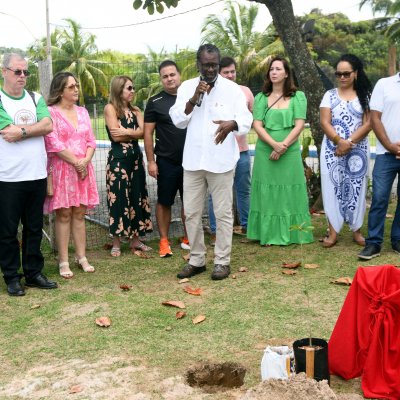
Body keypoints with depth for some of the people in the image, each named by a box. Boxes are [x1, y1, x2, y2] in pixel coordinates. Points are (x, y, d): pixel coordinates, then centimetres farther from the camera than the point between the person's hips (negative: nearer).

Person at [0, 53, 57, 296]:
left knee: (34, 228, 12)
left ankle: (34, 273, 24)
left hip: (37, 175, 4)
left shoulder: (36, 99, 11)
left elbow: (48, 125, -5)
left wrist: (21, 131, -13)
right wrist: (36, 127, -7)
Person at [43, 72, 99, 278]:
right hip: (62, 169, -5)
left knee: (79, 213, 8)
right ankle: (63, 262, 3)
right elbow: (54, 144, -13)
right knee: (64, 214, -3)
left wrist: (85, 161, -8)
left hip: (84, 169, 5)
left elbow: (91, 141, 9)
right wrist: (76, 163, -11)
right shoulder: (51, 112, -7)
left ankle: (81, 257, 14)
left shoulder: (82, 111, 13)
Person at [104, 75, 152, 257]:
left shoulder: (135, 110, 14)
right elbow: (115, 136, -14)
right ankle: (116, 243, 7)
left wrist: (125, 131, -13)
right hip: (118, 158, -6)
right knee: (118, 199, -2)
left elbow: (143, 132, -1)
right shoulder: (110, 108, -4)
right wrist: (134, 132, -2)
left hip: (136, 157, 6)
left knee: (137, 197, 8)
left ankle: (135, 239, 18)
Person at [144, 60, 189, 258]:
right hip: (166, 161, -3)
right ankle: (164, 241, 14)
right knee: (164, 202, 4)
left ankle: (187, 239, 22)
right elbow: (148, 133, -3)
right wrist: (151, 161, -9)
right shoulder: (155, 102, -2)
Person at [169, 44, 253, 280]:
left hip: (221, 160, -3)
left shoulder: (232, 89, -1)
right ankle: (197, 260, 22)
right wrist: (194, 98, -15)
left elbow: (246, 121, -8)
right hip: (193, 160, 3)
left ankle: (222, 261, 13)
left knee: (223, 213, 2)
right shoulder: (187, 87, 7)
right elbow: (178, 120, -1)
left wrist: (231, 124, -31)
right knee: (192, 213, 9)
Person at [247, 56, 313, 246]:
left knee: (289, 193, 3)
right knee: (266, 193, 3)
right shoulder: (260, 97, 8)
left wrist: (283, 146, -15)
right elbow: (257, 125, -2)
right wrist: (274, 144, -16)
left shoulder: (298, 96, 5)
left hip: (290, 152, -1)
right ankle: (268, 235, 10)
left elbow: (299, 125, -4)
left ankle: (290, 234, 11)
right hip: (265, 152, 1)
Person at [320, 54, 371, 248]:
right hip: (332, 149, 1)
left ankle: (356, 230, 11)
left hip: (358, 149, 0)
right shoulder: (330, 95, 6)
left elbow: (368, 123, -4)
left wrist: (349, 142, -16)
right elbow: (324, 123, -2)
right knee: (332, 186, -1)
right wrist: (339, 141, -17)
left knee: (356, 187, 2)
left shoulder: (365, 96, 4)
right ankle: (333, 231, 3)